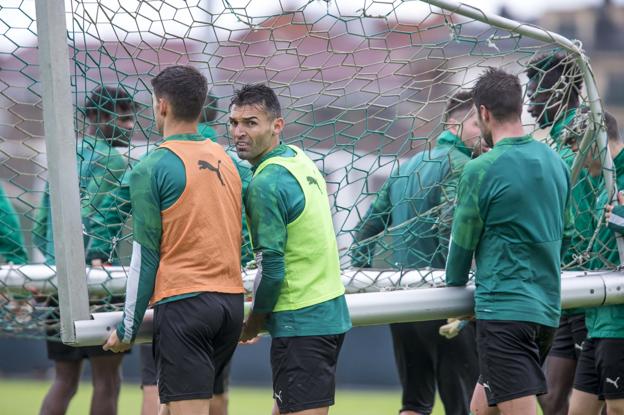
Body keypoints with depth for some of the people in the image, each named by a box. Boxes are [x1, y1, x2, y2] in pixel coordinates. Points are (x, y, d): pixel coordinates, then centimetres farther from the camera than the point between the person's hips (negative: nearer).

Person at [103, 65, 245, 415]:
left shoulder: (153, 167, -7)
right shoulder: (225, 160, 12)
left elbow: (146, 255, -7)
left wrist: (127, 329, -1)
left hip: (184, 303, -7)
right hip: (232, 302, 7)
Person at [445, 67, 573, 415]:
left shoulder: (482, 170, -11)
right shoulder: (556, 162, 9)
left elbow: (463, 243, -2)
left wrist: (454, 289, 16)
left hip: (505, 309, -8)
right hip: (547, 306, 8)